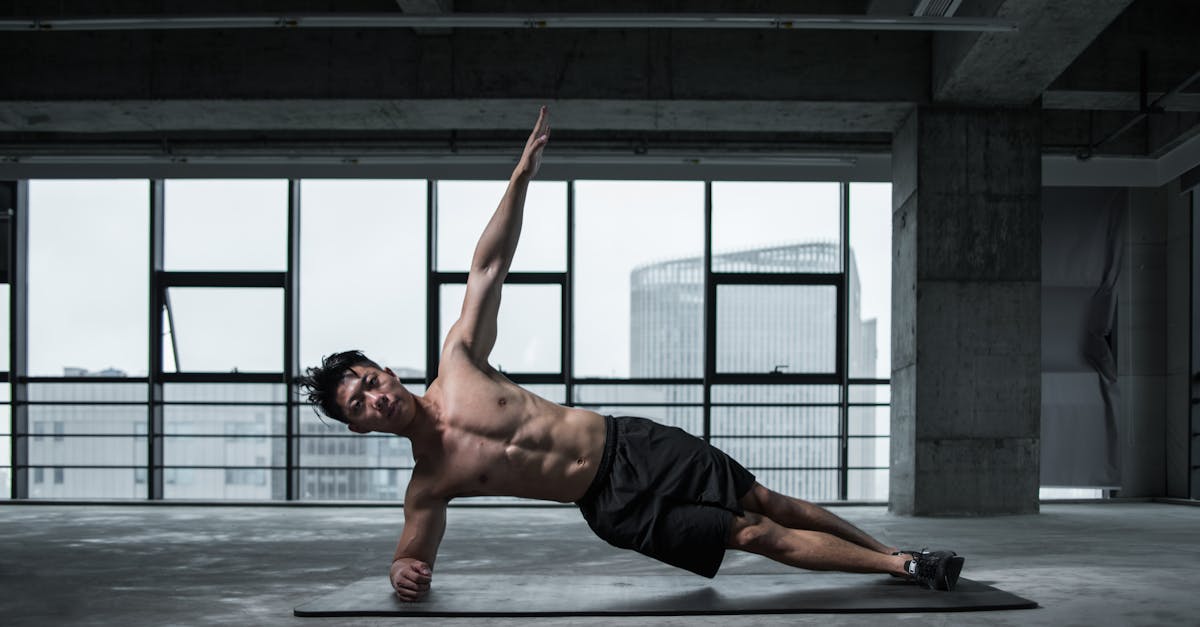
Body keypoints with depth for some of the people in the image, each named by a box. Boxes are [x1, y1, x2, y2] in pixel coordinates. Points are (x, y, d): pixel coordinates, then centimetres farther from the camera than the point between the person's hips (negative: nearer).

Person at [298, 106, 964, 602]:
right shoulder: (427, 486, -7)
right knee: (758, 535, -3)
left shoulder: (457, 364, -6)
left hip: (631, 444, 2)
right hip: (616, 508, -2)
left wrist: (521, 174, -9)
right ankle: (904, 568, 8)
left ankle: (894, 553, 22)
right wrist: (402, 572, -23)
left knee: (769, 503, 5)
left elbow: (486, 268, -5)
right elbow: (413, 552, 3)